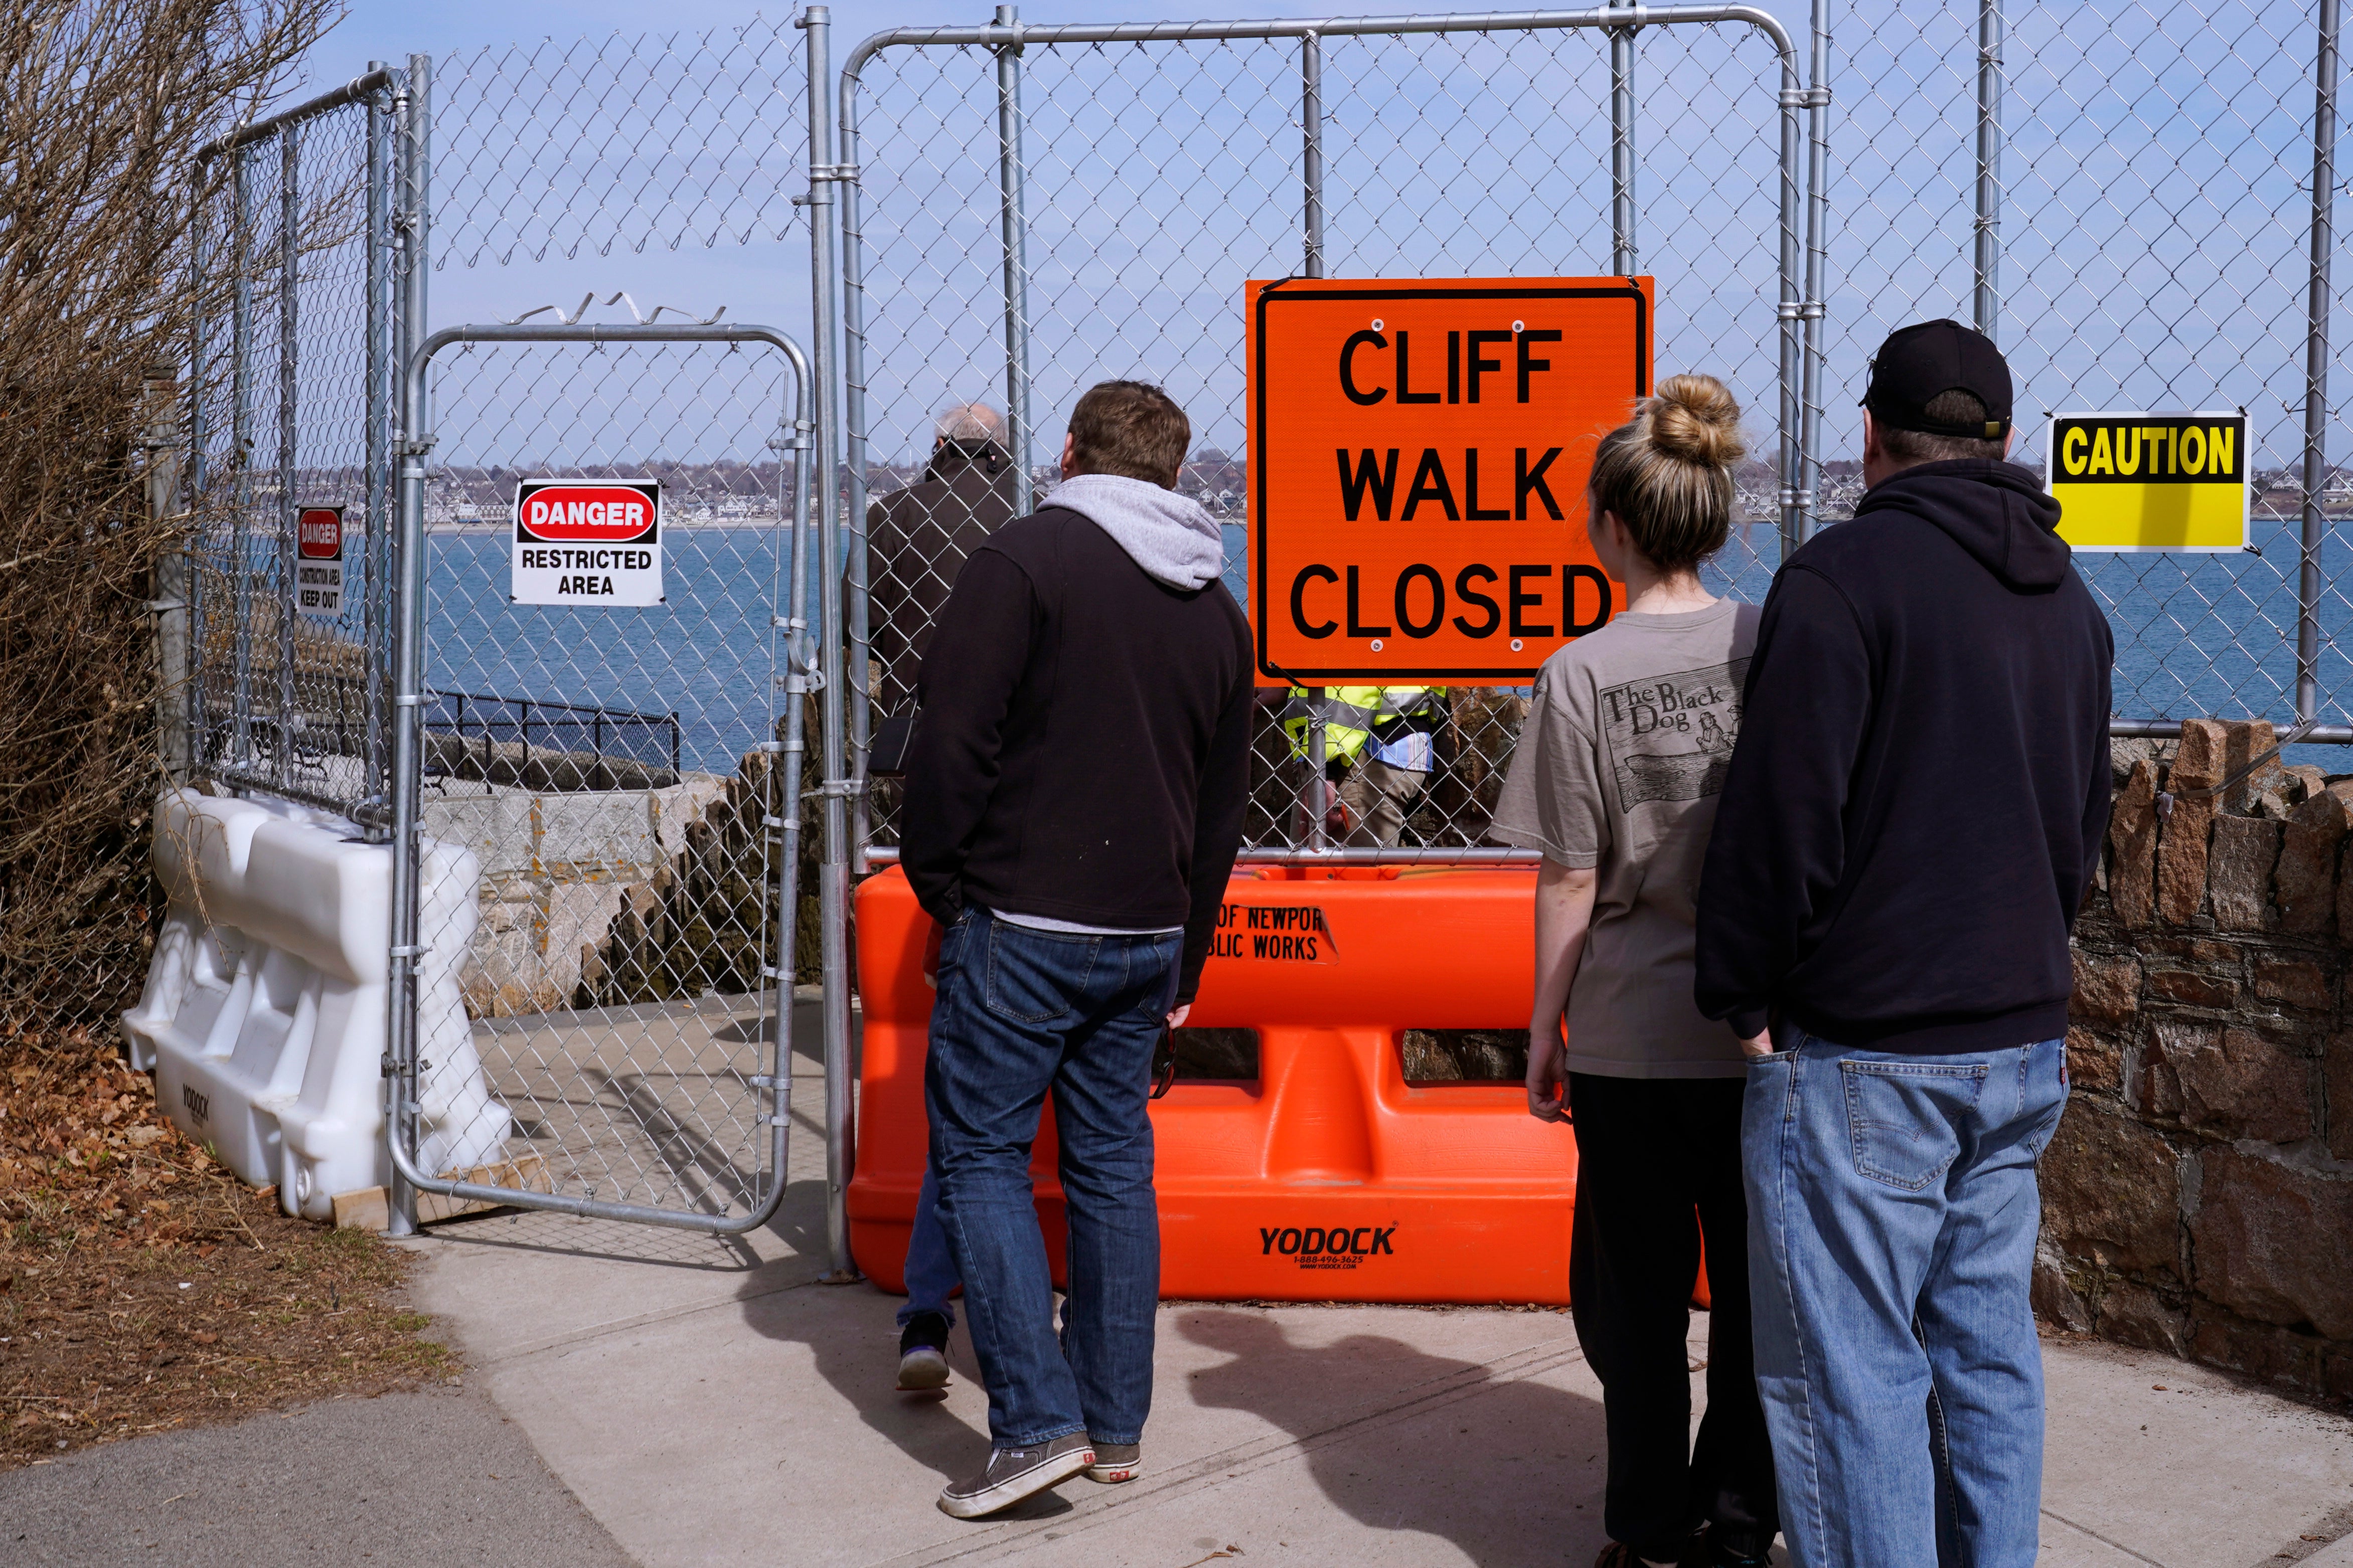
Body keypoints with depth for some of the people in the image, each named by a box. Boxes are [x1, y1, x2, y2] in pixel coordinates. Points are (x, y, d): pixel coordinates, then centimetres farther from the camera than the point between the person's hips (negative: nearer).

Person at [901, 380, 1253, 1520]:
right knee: (1114, 1165, 13)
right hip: (1149, 934, 6)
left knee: (979, 1154, 1)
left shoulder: (1024, 559, -8)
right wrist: (1185, 958, 24)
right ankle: (1117, 1425, 18)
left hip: (1022, 923, -6)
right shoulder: (1216, 607, 14)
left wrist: (939, 882, -1)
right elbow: (1223, 801, 18)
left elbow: (950, 740, -14)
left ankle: (1038, 1421, -6)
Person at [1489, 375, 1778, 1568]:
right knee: (1757, 1291, 14)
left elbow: (1570, 887, -8)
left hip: (1633, 1037, -3)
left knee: (1639, 1299, 11)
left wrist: (1543, 1035, 3)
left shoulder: (1584, 675, -11)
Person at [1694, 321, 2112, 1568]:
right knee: (1986, 1346, 16)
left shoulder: (1844, 574, -13)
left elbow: (1783, 818, -16)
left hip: (1861, 1056, -8)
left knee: (1849, 1368, -1)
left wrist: (1744, 998, -7)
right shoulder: (2070, 602, 13)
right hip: (2025, 1044, 8)